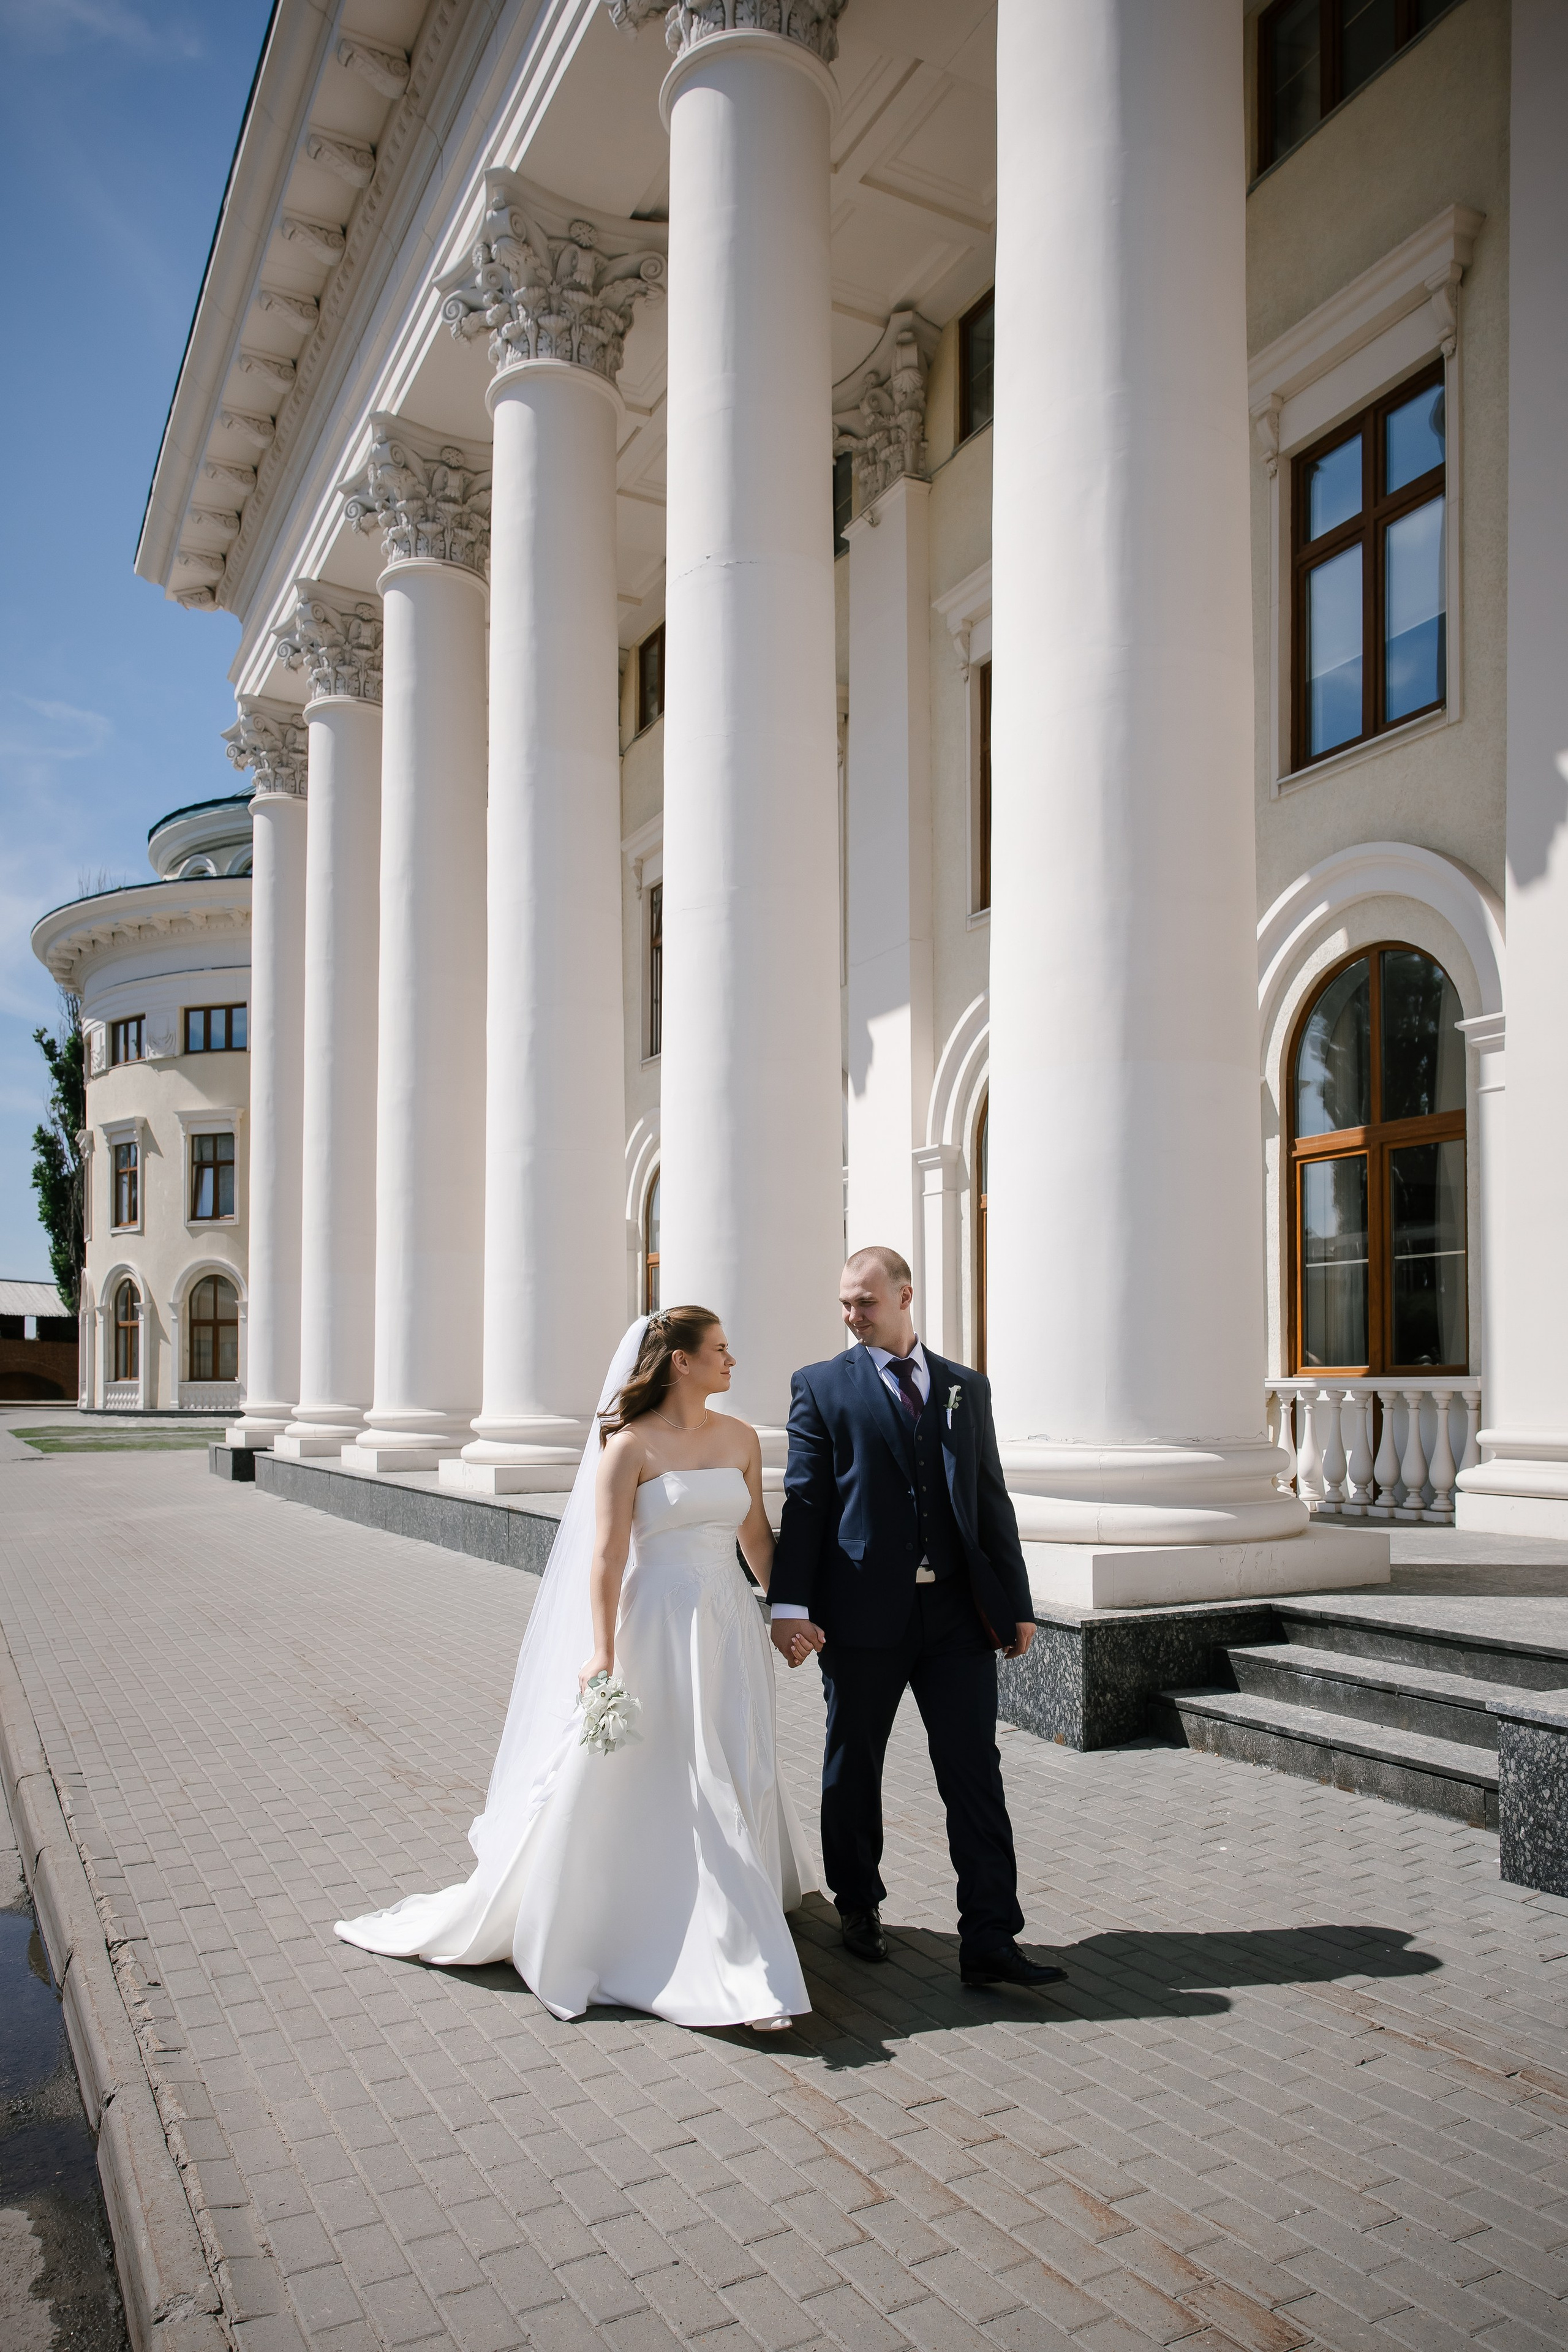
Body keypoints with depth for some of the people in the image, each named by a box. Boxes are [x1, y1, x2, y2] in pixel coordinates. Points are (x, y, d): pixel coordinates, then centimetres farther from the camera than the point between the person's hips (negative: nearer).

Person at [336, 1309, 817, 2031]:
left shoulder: (740, 1437, 6)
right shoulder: (630, 1444, -10)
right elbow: (607, 1553, -14)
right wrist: (603, 1652, -19)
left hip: (730, 1629, 6)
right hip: (656, 1628, -6)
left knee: (732, 1792, 13)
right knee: (604, 1789, -1)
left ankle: (743, 1975, 30)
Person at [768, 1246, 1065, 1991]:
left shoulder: (967, 1387, 11)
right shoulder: (822, 1386, 2)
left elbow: (991, 1501, 12)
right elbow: (802, 1502, -3)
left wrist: (1016, 1603, 9)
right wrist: (789, 1605, -11)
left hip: (958, 1612, 2)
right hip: (863, 1612, -2)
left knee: (976, 1774, 1)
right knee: (854, 1769, 12)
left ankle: (989, 1941, 9)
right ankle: (858, 1907, 33)